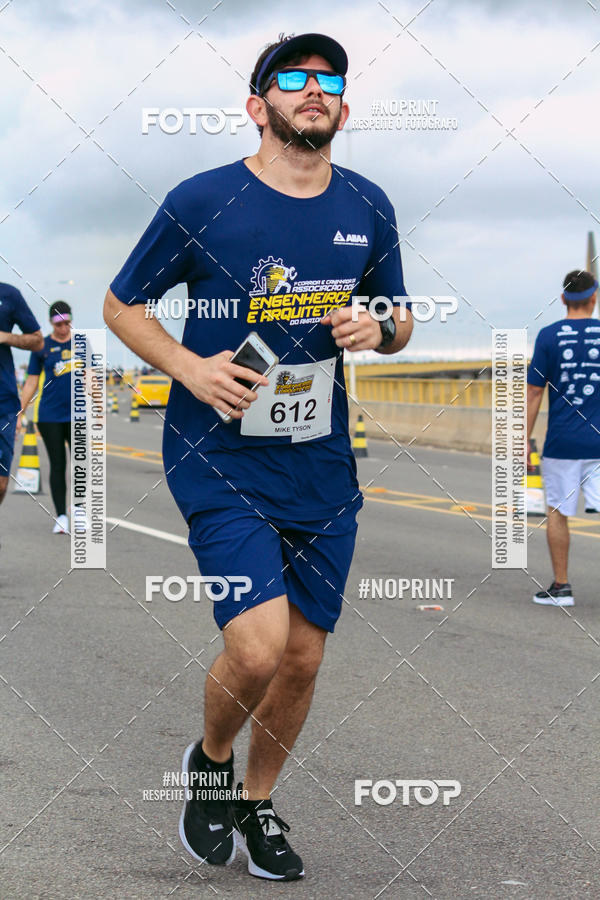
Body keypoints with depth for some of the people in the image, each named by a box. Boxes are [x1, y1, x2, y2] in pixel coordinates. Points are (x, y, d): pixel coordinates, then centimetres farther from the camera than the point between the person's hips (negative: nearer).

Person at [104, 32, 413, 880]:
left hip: (323, 469, 5)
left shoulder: (368, 208, 5)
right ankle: (210, 762, 15)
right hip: (221, 460, -4)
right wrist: (189, 367, -14)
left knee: (302, 657, 8)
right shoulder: (202, 201, -8)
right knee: (257, 647, -18)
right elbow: (121, 304, 3)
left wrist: (379, 329, -7)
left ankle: (258, 803, 34)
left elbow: (400, 319, 17)